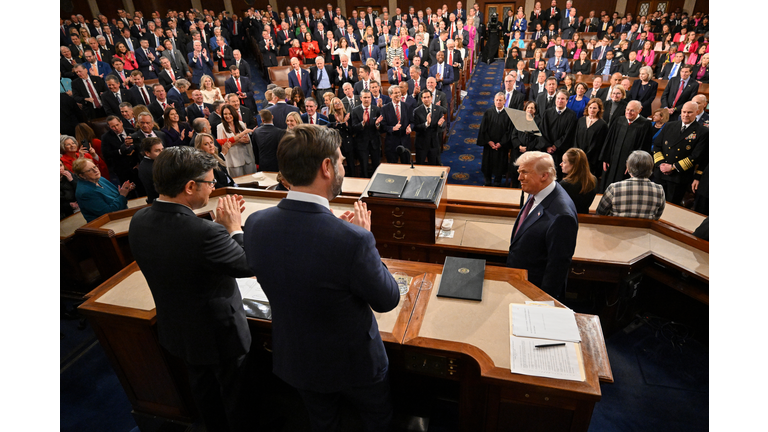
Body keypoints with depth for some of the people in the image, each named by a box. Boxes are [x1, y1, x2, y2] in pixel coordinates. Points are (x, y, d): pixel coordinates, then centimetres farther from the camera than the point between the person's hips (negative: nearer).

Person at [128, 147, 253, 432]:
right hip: (219, 333, -7)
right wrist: (234, 226, -13)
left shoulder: (138, 221, -13)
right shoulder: (204, 233, -37)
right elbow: (249, 266, -23)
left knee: (202, 387, 30)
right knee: (234, 394, 19)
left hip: (176, 330, 8)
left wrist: (220, 224, -5)